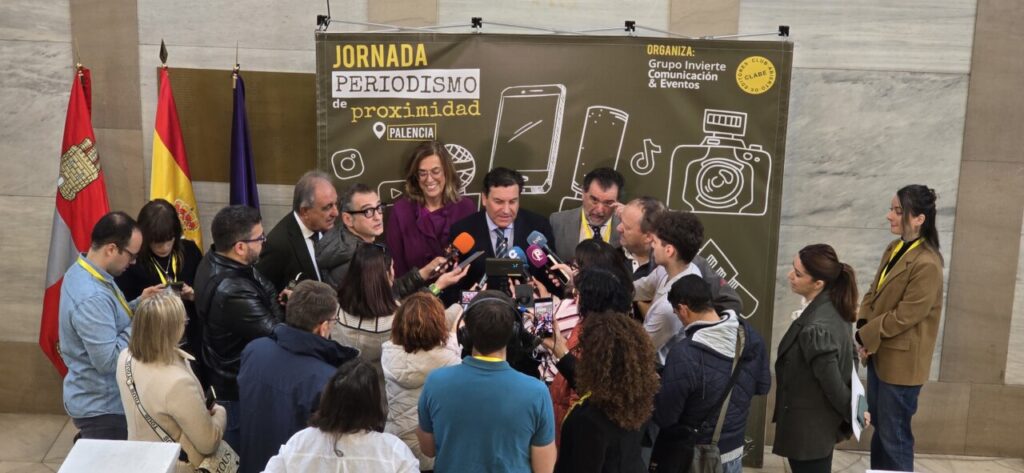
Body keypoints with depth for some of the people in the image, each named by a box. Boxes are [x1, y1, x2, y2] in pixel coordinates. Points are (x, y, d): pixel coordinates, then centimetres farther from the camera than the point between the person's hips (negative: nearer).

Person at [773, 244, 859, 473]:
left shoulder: (815, 328, -31)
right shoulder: (835, 308, -2)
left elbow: (833, 383, -24)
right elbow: (850, 356, 8)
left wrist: (853, 414, -7)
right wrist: (854, 409, 12)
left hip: (807, 429, -9)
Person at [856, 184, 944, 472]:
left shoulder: (926, 264, -22)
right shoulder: (894, 249, 7)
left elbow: (905, 316, -21)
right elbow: (873, 293, 10)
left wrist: (866, 336, -13)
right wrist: (863, 328, -5)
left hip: (901, 361, -9)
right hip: (880, 355, 9)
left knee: (894, 436, 4)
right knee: (879, 428, 21)